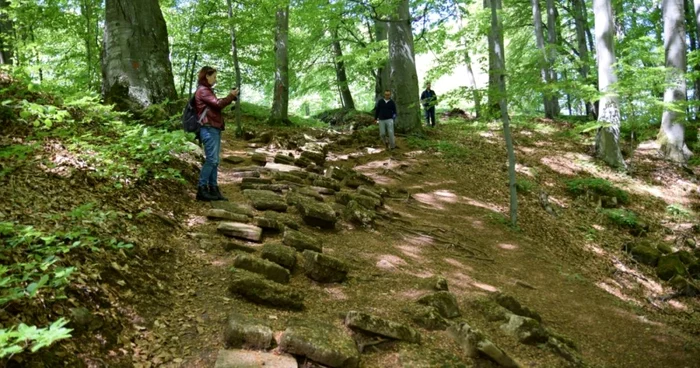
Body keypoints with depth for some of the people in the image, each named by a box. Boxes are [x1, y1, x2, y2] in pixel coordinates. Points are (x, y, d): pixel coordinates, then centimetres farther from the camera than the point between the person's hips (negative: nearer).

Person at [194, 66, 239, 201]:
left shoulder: (207, 90, 23)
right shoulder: (202, 90, -8)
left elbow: (217, 104, 20)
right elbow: (218, 104, -16)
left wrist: (230, 97, 9)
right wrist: (231, 96, -3)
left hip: (214, 128, 10)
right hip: (209, 129, -10)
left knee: (214, 161, 7)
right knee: (211, 159, -12)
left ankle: (213, 189, 9)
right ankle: (202, 189, -9)